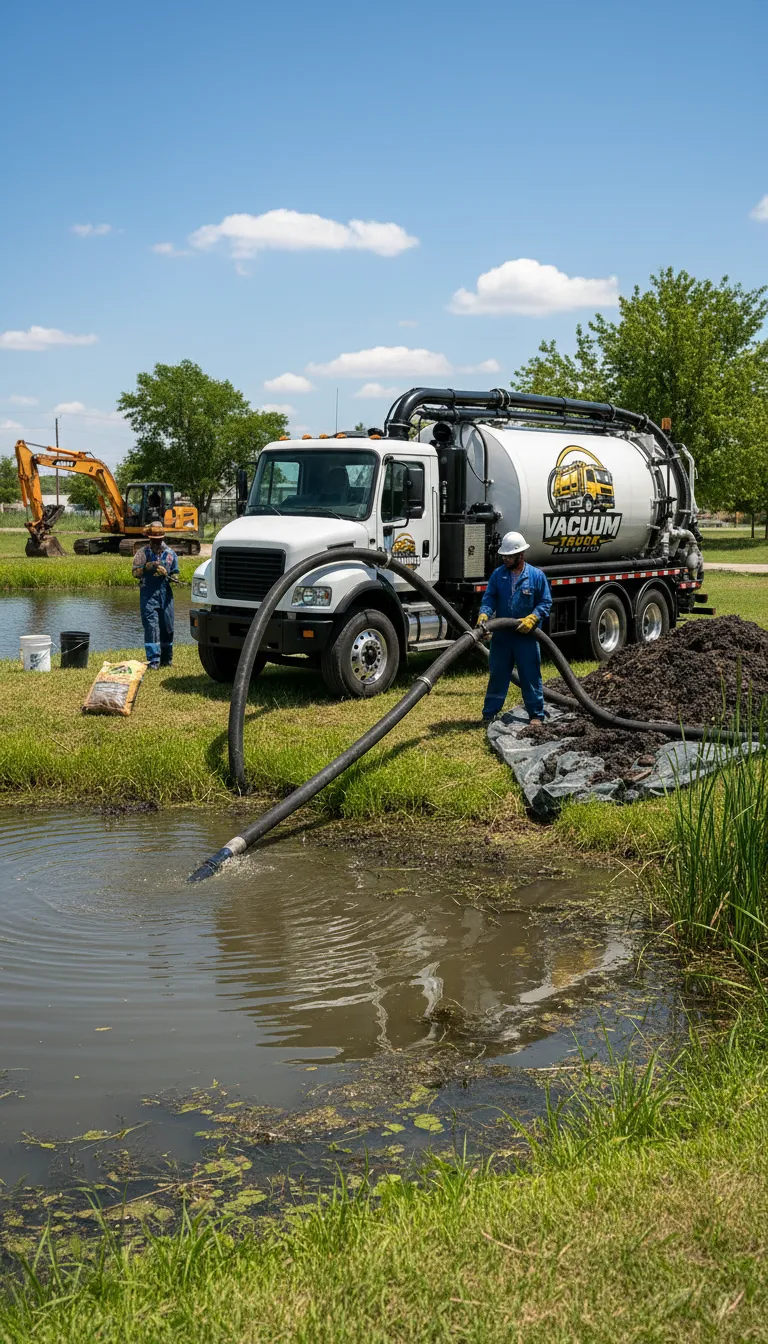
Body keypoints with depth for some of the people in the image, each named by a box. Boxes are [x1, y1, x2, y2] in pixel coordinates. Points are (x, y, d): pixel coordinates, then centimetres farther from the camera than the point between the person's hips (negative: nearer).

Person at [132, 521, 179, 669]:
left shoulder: (171, 553, 11)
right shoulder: (142, 553, 6)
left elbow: (175, 574, 15)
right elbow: (135, 572, 5)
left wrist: (167, 574, -9)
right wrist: (146, 567, -14)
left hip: (165, 594, 3)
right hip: (148, 594, -2)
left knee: (167, 627, 7)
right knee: (151, 626, -10)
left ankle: (166, 659, 20)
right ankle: (153, 660, -11)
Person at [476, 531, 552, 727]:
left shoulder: (537, 576, -4)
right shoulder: (498, 574, 3)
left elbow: (545, 603, -2)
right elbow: (489, 598, 0)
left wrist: (532, 618, -18)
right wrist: (484, 614, -20)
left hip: (526, 636, -2)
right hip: (501, 635, 3)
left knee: (531, 676, 4)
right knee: (497, 675, 9)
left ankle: (536, 714, 13)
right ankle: (489, 713, 16)